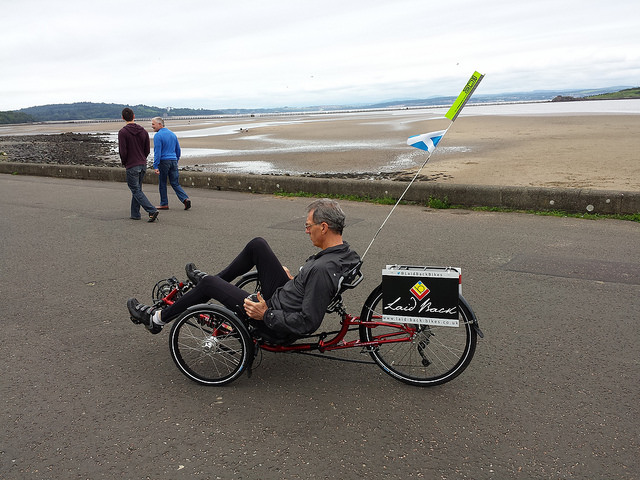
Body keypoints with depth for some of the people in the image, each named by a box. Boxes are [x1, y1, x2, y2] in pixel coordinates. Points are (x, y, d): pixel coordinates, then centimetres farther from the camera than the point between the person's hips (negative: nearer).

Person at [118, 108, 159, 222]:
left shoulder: (122, 132, -11)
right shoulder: (143, 131, 5)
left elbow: (123, 152, -15)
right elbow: (147, 150, 7)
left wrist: (124, 162, 4)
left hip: (131, 166, -6)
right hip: (143, 165, 6)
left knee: (136, 191, -2)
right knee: (137, 189, 16)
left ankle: (152, 211, -16)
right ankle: (135, 214, 19)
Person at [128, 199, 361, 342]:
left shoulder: (323, 270, -33)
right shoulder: (344, 252, -4)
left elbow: (308, 323, -32)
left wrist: (266, 315, -24)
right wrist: (294, 280, 15)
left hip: (279, 327, -9)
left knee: (208, 283, -4)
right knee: (257, 244, 9)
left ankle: (157, 319, 17)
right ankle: (216, 279, 30)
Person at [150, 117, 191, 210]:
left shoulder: (158, 136, -10)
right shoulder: (172, 134, 13)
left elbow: (157, 152, -15)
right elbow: (178, 150, 18)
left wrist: (155, 166, -15)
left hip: (163, 161, -6)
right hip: (173, 161, 6)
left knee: (162, 184, 7)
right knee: (175, 183, 7)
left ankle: (164, 204, 12)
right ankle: (185, 199, -12)